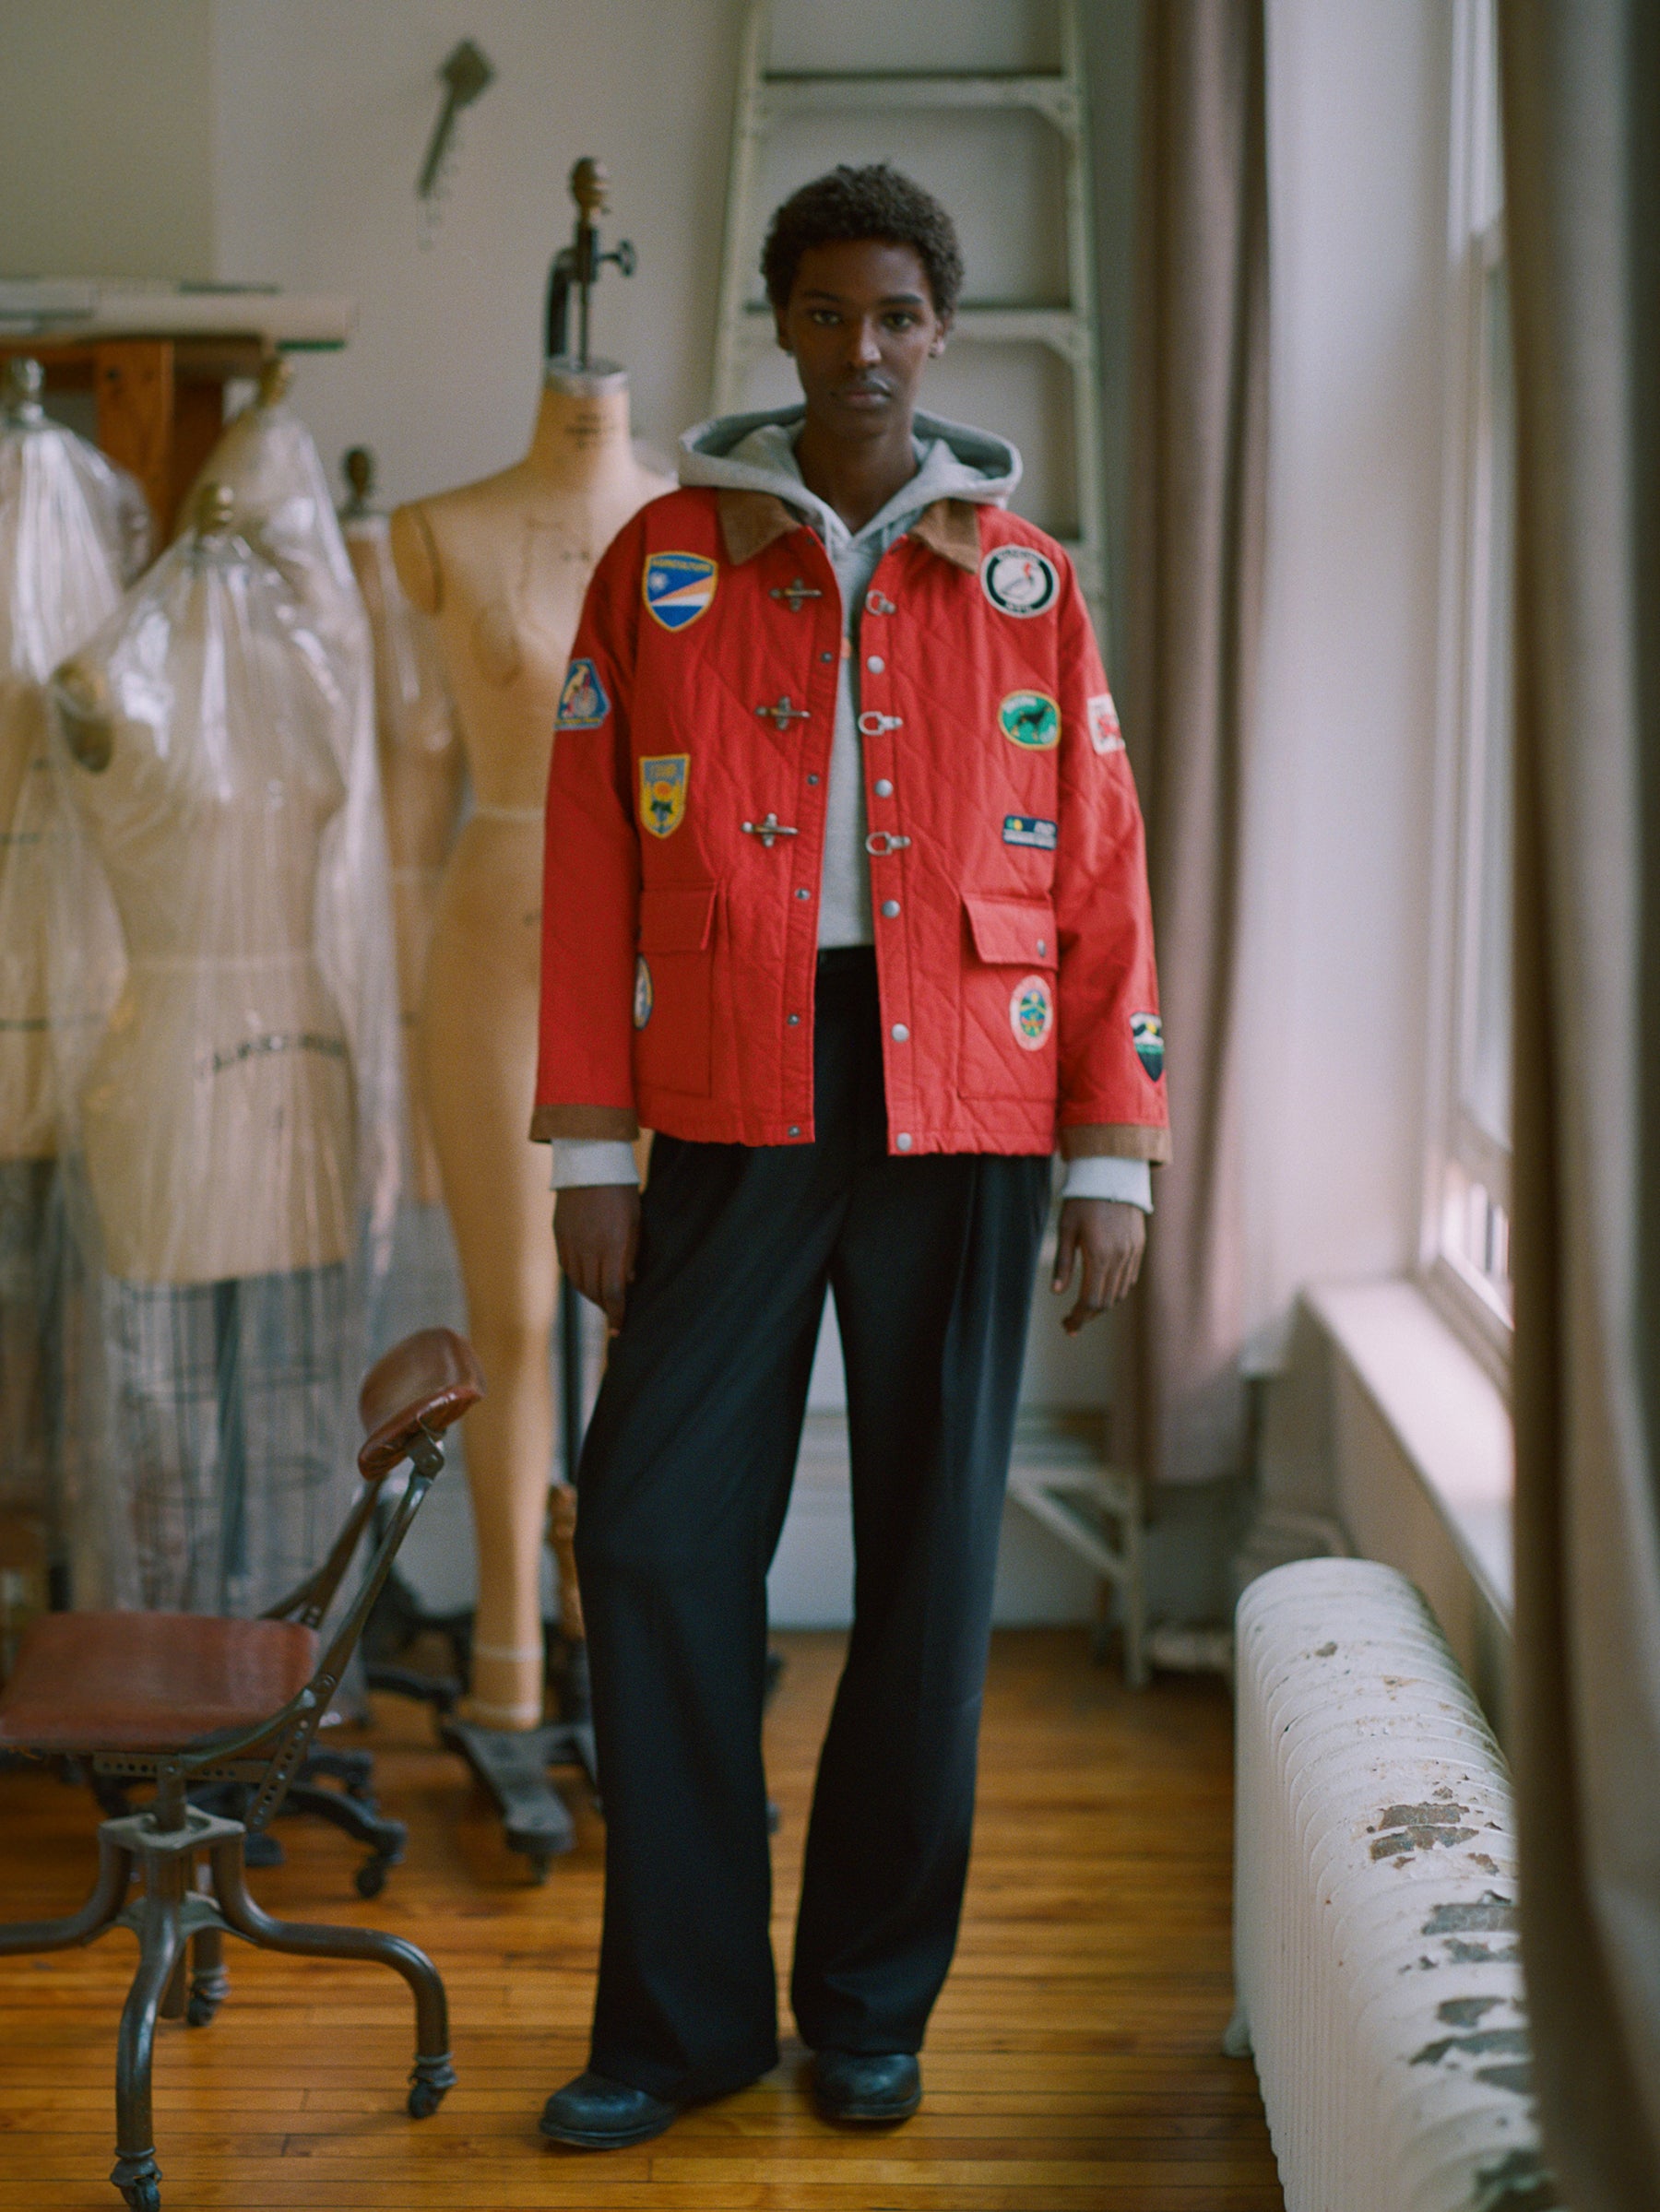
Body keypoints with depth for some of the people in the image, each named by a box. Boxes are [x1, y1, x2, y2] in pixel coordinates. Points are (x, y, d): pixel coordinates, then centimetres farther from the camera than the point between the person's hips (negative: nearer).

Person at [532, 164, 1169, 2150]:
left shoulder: (1026, 581, 8)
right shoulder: (663, 564, 6)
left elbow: (1099, 877, 6)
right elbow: (593, 862, 4)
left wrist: (1115, 1159, 0)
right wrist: (588, 1150, -1)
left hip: (962, 1112, 1)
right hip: (735, 1107, 0)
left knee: (931, 1554, 4)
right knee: (656, 1531, -5)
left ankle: (874, 2004, 19)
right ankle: (684, 2006, 10)